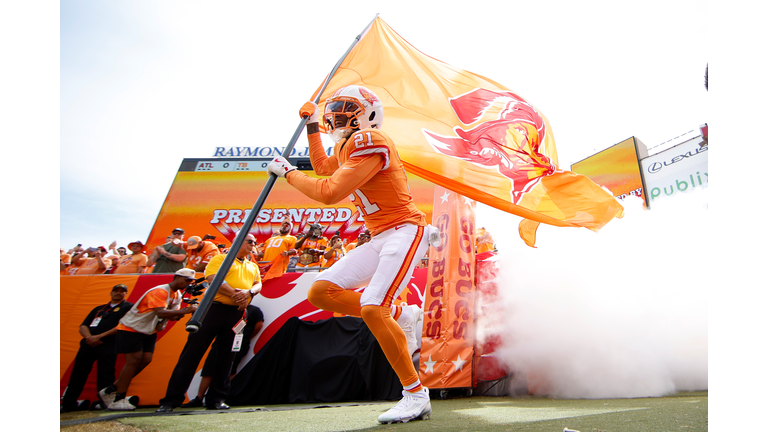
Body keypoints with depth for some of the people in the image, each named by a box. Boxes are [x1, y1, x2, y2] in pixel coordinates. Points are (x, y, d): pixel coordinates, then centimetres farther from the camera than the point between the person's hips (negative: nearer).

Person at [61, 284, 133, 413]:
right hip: (89, 343, 6)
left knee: (105, 374, -13)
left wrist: (99, 336, -10)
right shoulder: (99, 309, 28)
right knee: (78, 372, 5)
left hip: (107, 344, -5)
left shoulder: (128, 307, 10)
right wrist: (89, 337, -4)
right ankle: (67, 404, 16)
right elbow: (83, 326, 20)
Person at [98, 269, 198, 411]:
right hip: (131, 328, -9)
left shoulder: (178, 295, 5)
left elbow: (173, 314, -1)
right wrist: (184, 311, -46)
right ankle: (118, 400, -4)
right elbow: (160, 312, -39)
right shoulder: (159, 291, -25)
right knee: (134, 360, -13)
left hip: (149, 332, 9)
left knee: (146, 360, -2)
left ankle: (109, 391, 12)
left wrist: (181, 314, -23)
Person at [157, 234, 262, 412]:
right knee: (193, 352, -4)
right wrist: (234, 293, -16)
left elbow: (258, 284, 12)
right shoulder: (220, 258, 4)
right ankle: (172, 399, 1)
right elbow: (213, 278, -11)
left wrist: (248, 292, -11)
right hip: (214, 308, -5)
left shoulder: (253, 267, 21)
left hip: (237, 314, 5)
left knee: (226, 356, 6)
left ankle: (216, 399, 13)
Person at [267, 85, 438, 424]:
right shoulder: (347, 147, 17)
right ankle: (400, 315, 6)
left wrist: (288, 172, -6)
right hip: (380, 240, 10)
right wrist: (312, 126, 33)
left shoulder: (369, 142, -15)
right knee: (320, 292, 1)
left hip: (405, 231, -10)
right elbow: (322, 167, 37)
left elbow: (329, 193, -20)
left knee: (372, 308, -25)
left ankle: (416, 395, -11)